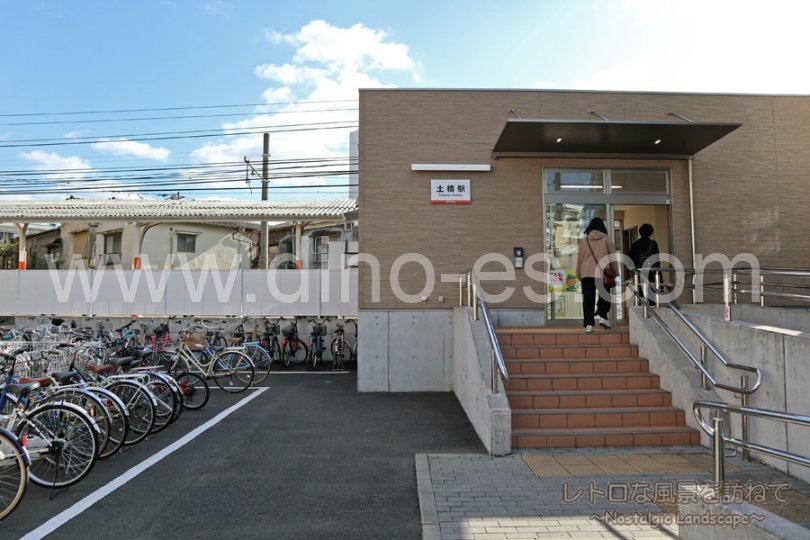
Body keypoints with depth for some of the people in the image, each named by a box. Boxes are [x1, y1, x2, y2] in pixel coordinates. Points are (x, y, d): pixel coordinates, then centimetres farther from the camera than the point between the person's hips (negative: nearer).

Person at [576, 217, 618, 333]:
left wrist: (579, 275, 17)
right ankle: (602, 317, 3)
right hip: (603, 273, -1)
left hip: (586, 273, 1)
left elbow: (579, 259, 9)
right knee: (604, 295, 18)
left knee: (588, 299, 3)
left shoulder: (584, 241, 6)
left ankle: (588, 324, 0)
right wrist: (616, 274, 14)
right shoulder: (606, 240, 3)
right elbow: (613, 258, 5)